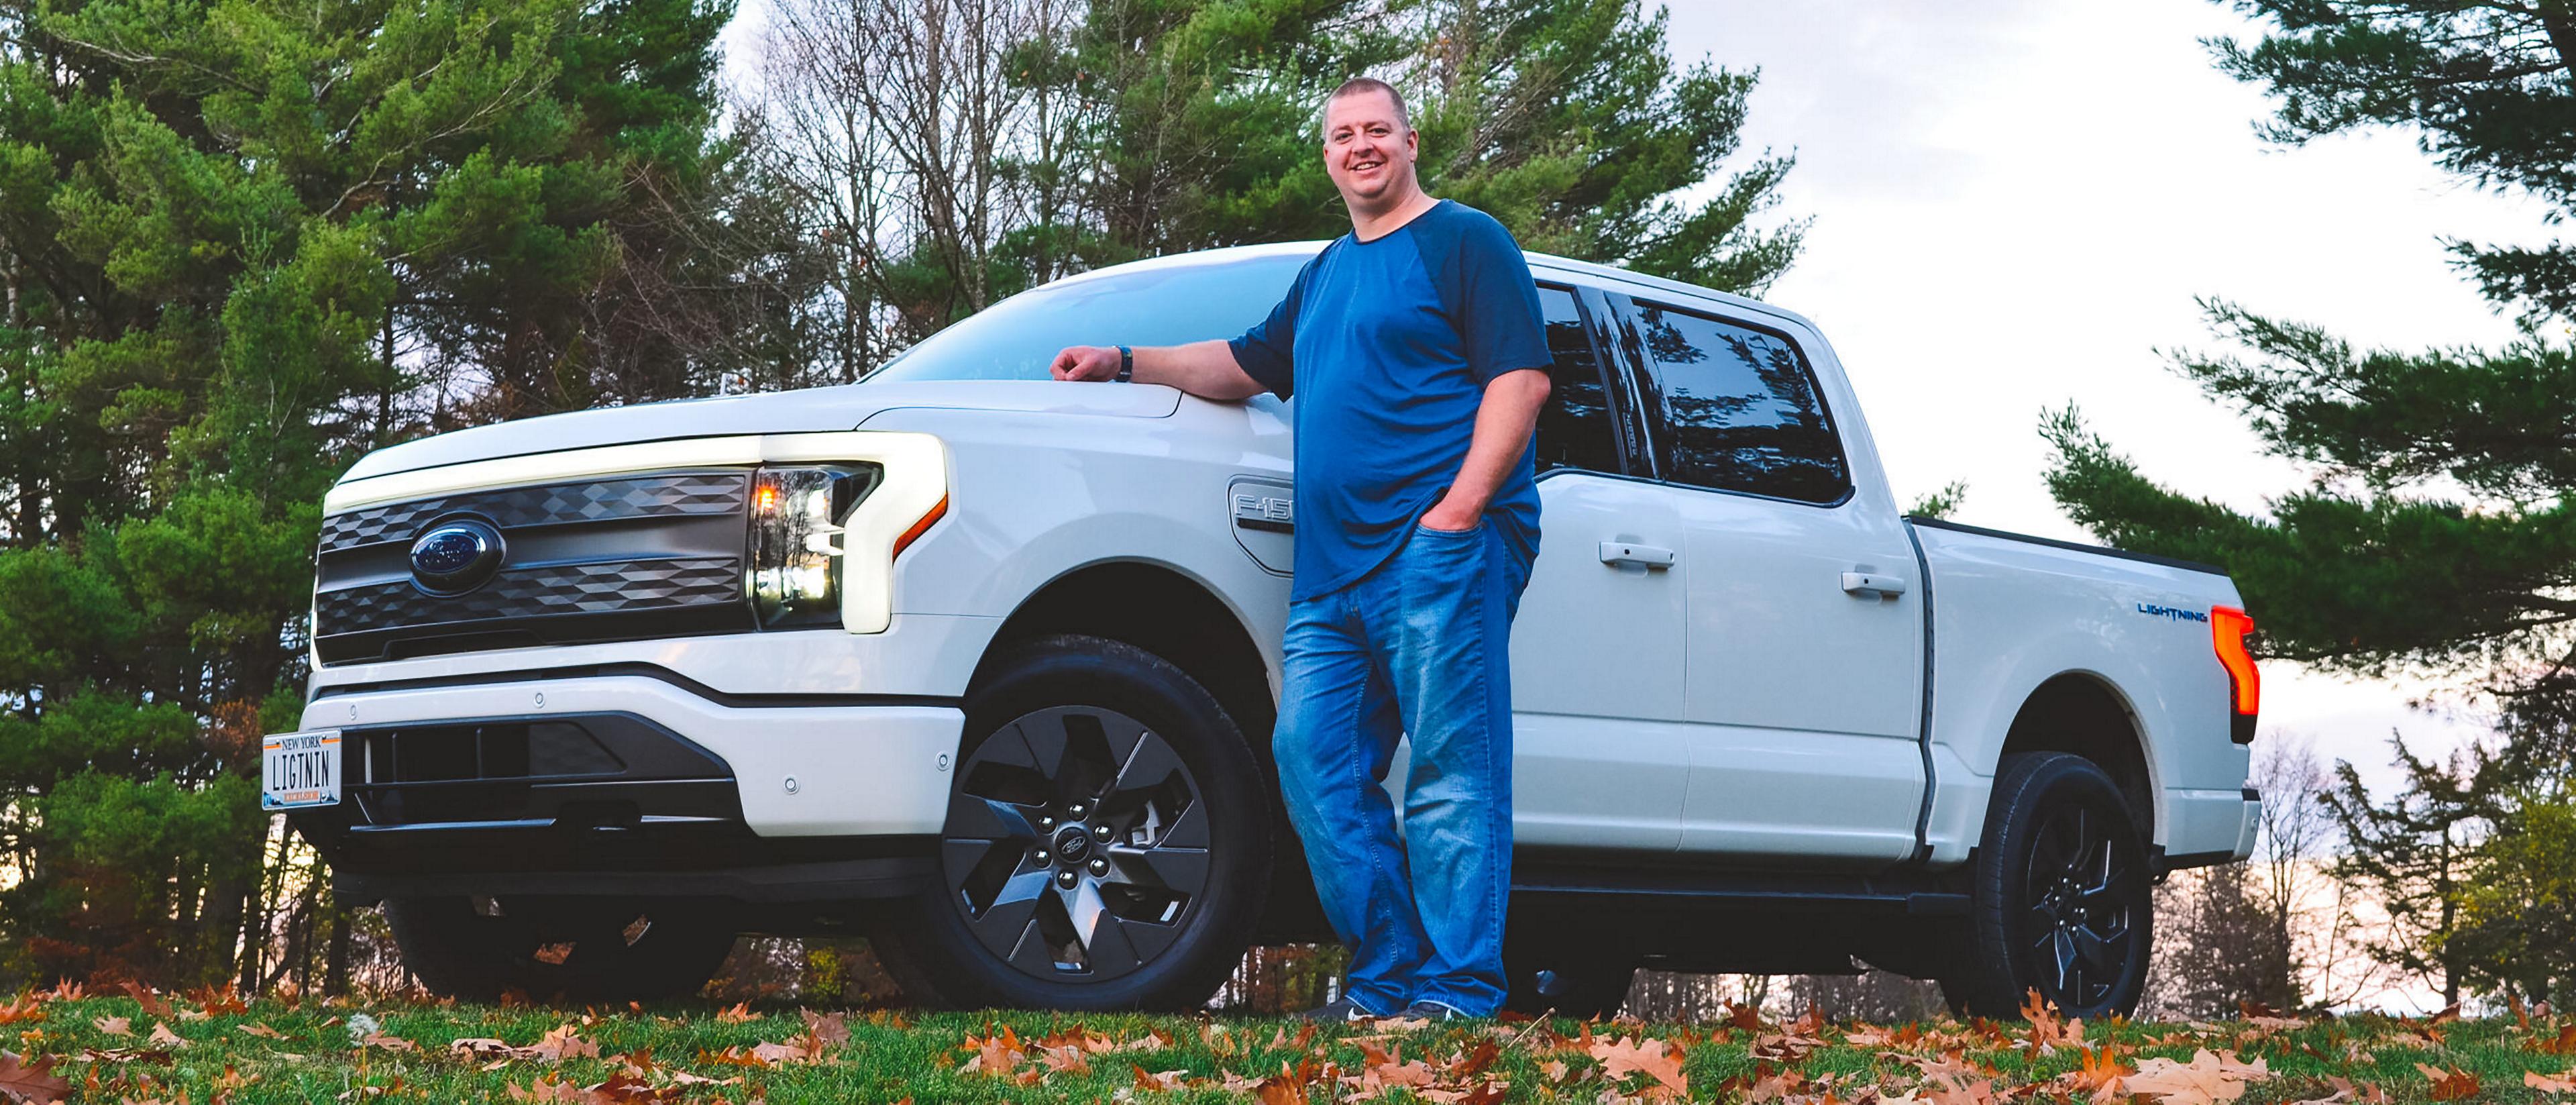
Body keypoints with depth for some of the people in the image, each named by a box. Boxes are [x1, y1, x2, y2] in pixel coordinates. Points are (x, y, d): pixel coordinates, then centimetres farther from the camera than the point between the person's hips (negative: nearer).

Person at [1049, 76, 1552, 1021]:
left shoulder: (1465, 241, 3)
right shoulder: (1327, 272, 27)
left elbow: (1521, 376, -8)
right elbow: (1247, 365, 39)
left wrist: (1461, 506, -18)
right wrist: (1127, 363, 29)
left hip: (1438, 551, -8)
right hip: (1333, 570, 8)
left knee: (1452, 771, -10)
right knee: (1315, 760, -1)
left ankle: (1458, 994, -10)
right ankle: (1387, 979, 4)